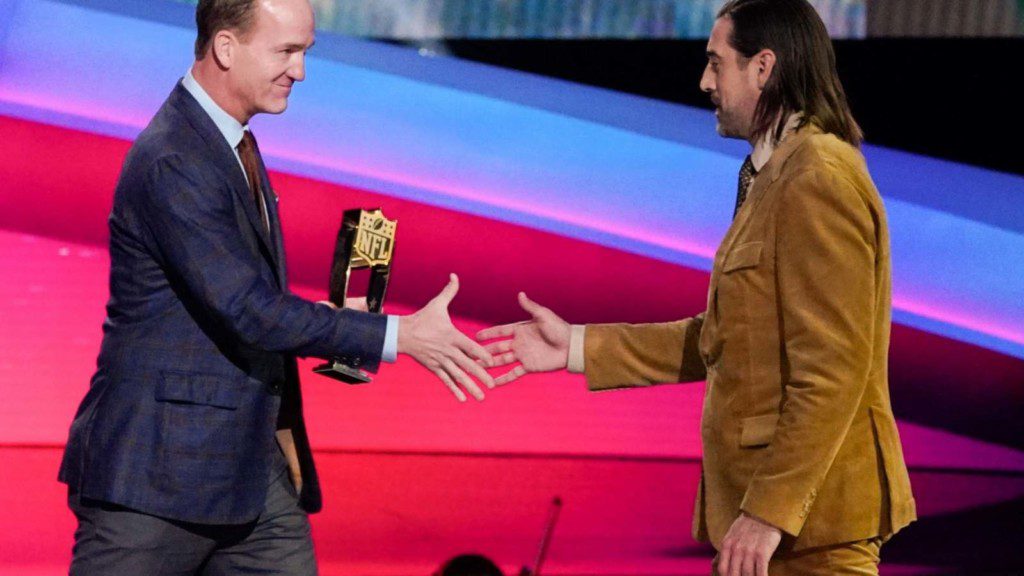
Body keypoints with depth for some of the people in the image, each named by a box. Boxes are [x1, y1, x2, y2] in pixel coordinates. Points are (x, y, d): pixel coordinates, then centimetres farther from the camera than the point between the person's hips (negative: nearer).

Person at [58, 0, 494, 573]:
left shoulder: (227, 140, 14)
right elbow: (246, 311, -23)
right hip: (159, 468, -9)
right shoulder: (171, 162, -19)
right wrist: (397, 337, -21)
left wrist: (329, 327, 3)